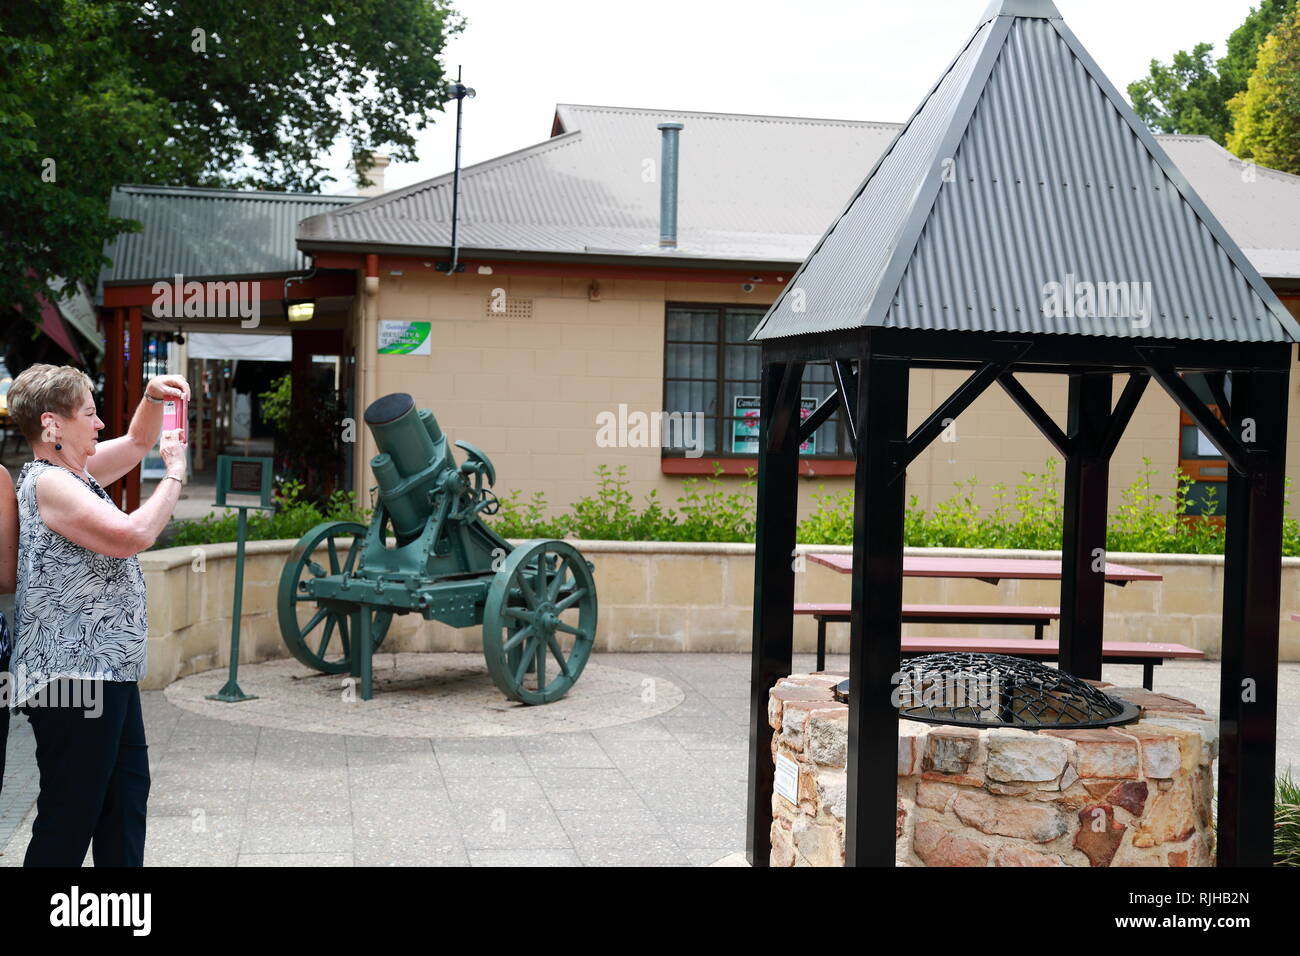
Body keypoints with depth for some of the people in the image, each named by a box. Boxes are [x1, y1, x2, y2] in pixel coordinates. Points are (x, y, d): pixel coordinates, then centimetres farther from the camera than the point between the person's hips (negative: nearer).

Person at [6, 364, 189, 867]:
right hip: (74, 674, -11)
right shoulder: (46, 482, -15)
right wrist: (175, 474, -12)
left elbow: (136, 442, 29)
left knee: (127, 794, 16)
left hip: (109, 670, 11)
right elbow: (134, 534, -25)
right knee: (68, 823, -7)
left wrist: (154, 396, 10)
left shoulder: (75, 469, 13)